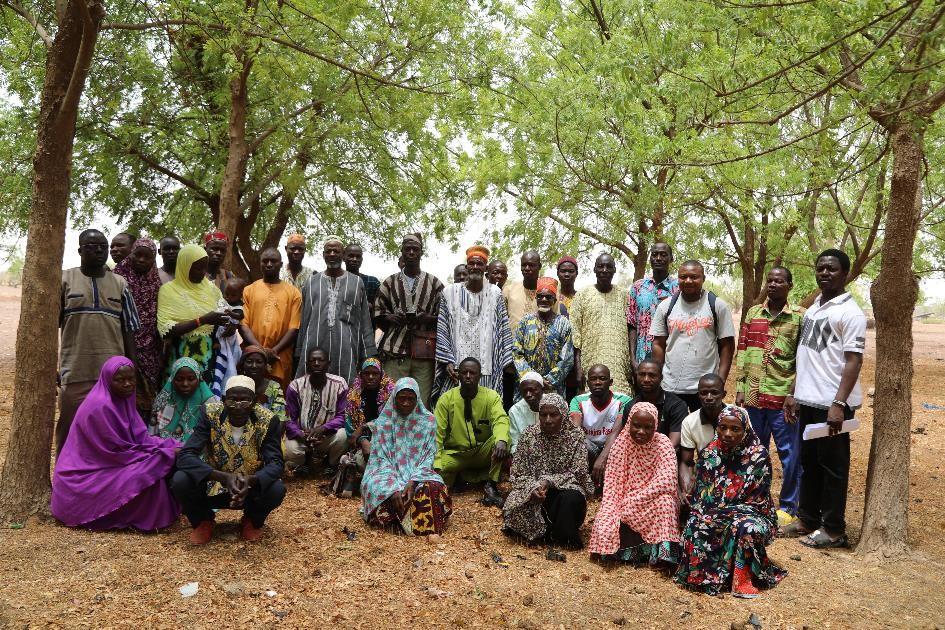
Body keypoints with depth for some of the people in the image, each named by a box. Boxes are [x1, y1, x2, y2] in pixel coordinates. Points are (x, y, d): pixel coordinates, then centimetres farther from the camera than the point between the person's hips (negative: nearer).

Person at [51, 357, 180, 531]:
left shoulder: (122, 400, 4)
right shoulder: (100, 407, -23)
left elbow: (140, 437, 2)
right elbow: (120, 451, -21)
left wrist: (171, 446, -14)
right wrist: (165, 453, -19)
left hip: (108, 465, 9)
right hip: (85, 478, -9)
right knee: (149, 475, -24)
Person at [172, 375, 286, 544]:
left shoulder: (268, 421, -17)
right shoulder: (210, 414, -17)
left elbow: (276, 463, -20)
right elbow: (185, 456, -24)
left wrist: (250, 480, -42)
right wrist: (224, 477, -38)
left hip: (250, 490, 0)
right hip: (212, 488, 0)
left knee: (277, 489, -29)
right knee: (180, 481, -26)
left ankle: (252, 521, 6)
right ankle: (203, 521, 5)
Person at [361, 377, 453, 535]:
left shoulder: (428, 420, 1)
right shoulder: (384, 422, -1)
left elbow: (429, 457, -2)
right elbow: (380, 458, -6)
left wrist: (413, 481, -21)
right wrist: (394, 488, -23)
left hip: (418, 473, 0)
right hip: (388, 472, 0)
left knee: (434, 488, -33)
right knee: (380, 490, -34)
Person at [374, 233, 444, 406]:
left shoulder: (434, 283, 12)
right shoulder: (390, 282, 15)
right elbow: (378, 314, 14)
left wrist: (428, 318, -8)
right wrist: (391, 318, -6)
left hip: (425, 352, 0)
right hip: (395, 351, 1)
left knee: (423, 404, -4)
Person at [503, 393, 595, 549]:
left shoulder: (575, 435, -6)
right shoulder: (529, 435, -2)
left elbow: (578, 473, -11)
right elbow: (518, 474, -3)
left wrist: (549, 481, -24)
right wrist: (532, 488, -24)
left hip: (565, 490, -2)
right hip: (532, 492, 2)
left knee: (571, 499, -36)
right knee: (513, 508, -28)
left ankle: (564, 538, -6)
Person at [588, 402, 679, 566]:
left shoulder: (663, 444, -13)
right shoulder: (621, 442, -8)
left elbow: (665, 482, -24)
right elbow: (612, 482, -9)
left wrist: (631, 502, -24)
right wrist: (609, 511, -25)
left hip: (653, 502, -2)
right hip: (625, 502, 2)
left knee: (665, 502, -34)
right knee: (604, 526, -23)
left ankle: (662, 553, -19)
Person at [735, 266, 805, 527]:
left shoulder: (800, 316, -2)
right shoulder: (753, 313, 8)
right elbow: (742, 351, 9)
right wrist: (740, 387, 5)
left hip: (784, 396, -4)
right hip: (753, 396, 4)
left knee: (790, 456, 5)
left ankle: (788, 507, 19)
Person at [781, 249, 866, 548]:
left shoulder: (850, 313, -10)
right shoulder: (812, 310, 14)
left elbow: (854, 361, -16)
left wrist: (839, 404, -23)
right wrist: (793, 394, 15)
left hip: (832, 404, -8)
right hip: (808, 400, 8)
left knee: (832, 466, 4)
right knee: (809, 463, 15)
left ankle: (833, 529, 16)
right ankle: (808, 519, 27)